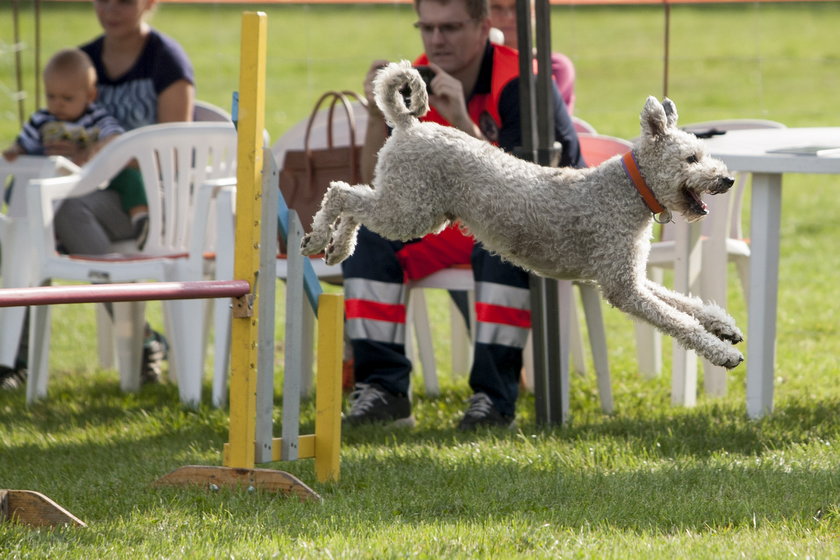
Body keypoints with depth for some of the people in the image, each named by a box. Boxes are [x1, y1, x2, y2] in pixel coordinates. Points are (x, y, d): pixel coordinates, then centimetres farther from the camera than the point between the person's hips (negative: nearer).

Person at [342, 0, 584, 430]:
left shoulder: (519, 83, -20)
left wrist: (462, 121, -38)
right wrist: (377, 115, -23)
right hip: (452, 224, 6)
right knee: (368, 231, -15)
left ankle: (494, 397, -33)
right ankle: (383, 390, -19)